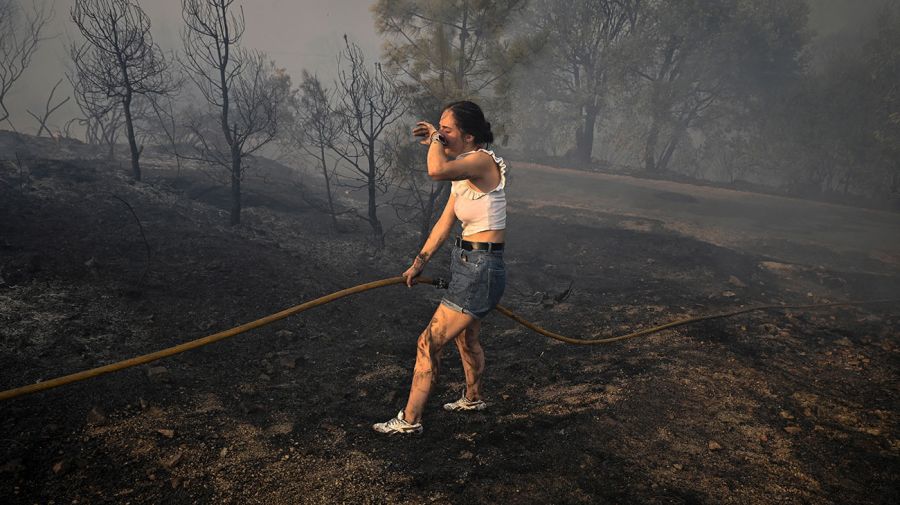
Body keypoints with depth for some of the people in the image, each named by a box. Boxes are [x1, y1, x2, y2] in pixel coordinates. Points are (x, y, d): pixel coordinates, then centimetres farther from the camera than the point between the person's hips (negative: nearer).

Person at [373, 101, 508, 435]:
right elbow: (445, 222, 12)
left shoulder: (482, 161, -20)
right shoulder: (463, 170, 10)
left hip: (481, 269, -10)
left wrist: (435, 139, -21)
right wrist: (420, 261, 9)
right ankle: (473, 398, 49)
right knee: (465, 337, 27)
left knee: (429, 343, -5)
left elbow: (437, 171, -40)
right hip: (465, 263, 10)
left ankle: (410, 420, 8)